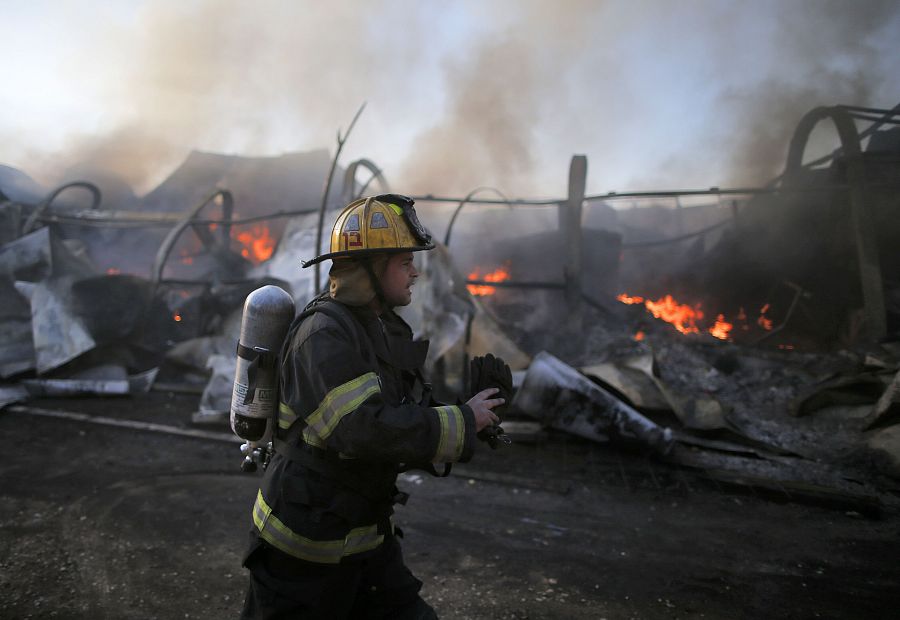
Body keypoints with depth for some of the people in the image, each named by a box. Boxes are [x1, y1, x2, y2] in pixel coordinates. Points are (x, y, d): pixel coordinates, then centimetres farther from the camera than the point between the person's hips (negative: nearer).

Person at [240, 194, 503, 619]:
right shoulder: (323, 333, -23)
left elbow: (407, 413, 10)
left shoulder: (388, 329, 6)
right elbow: (364, 429, -34)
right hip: (305, 539, -8)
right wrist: (462, 422, -24)